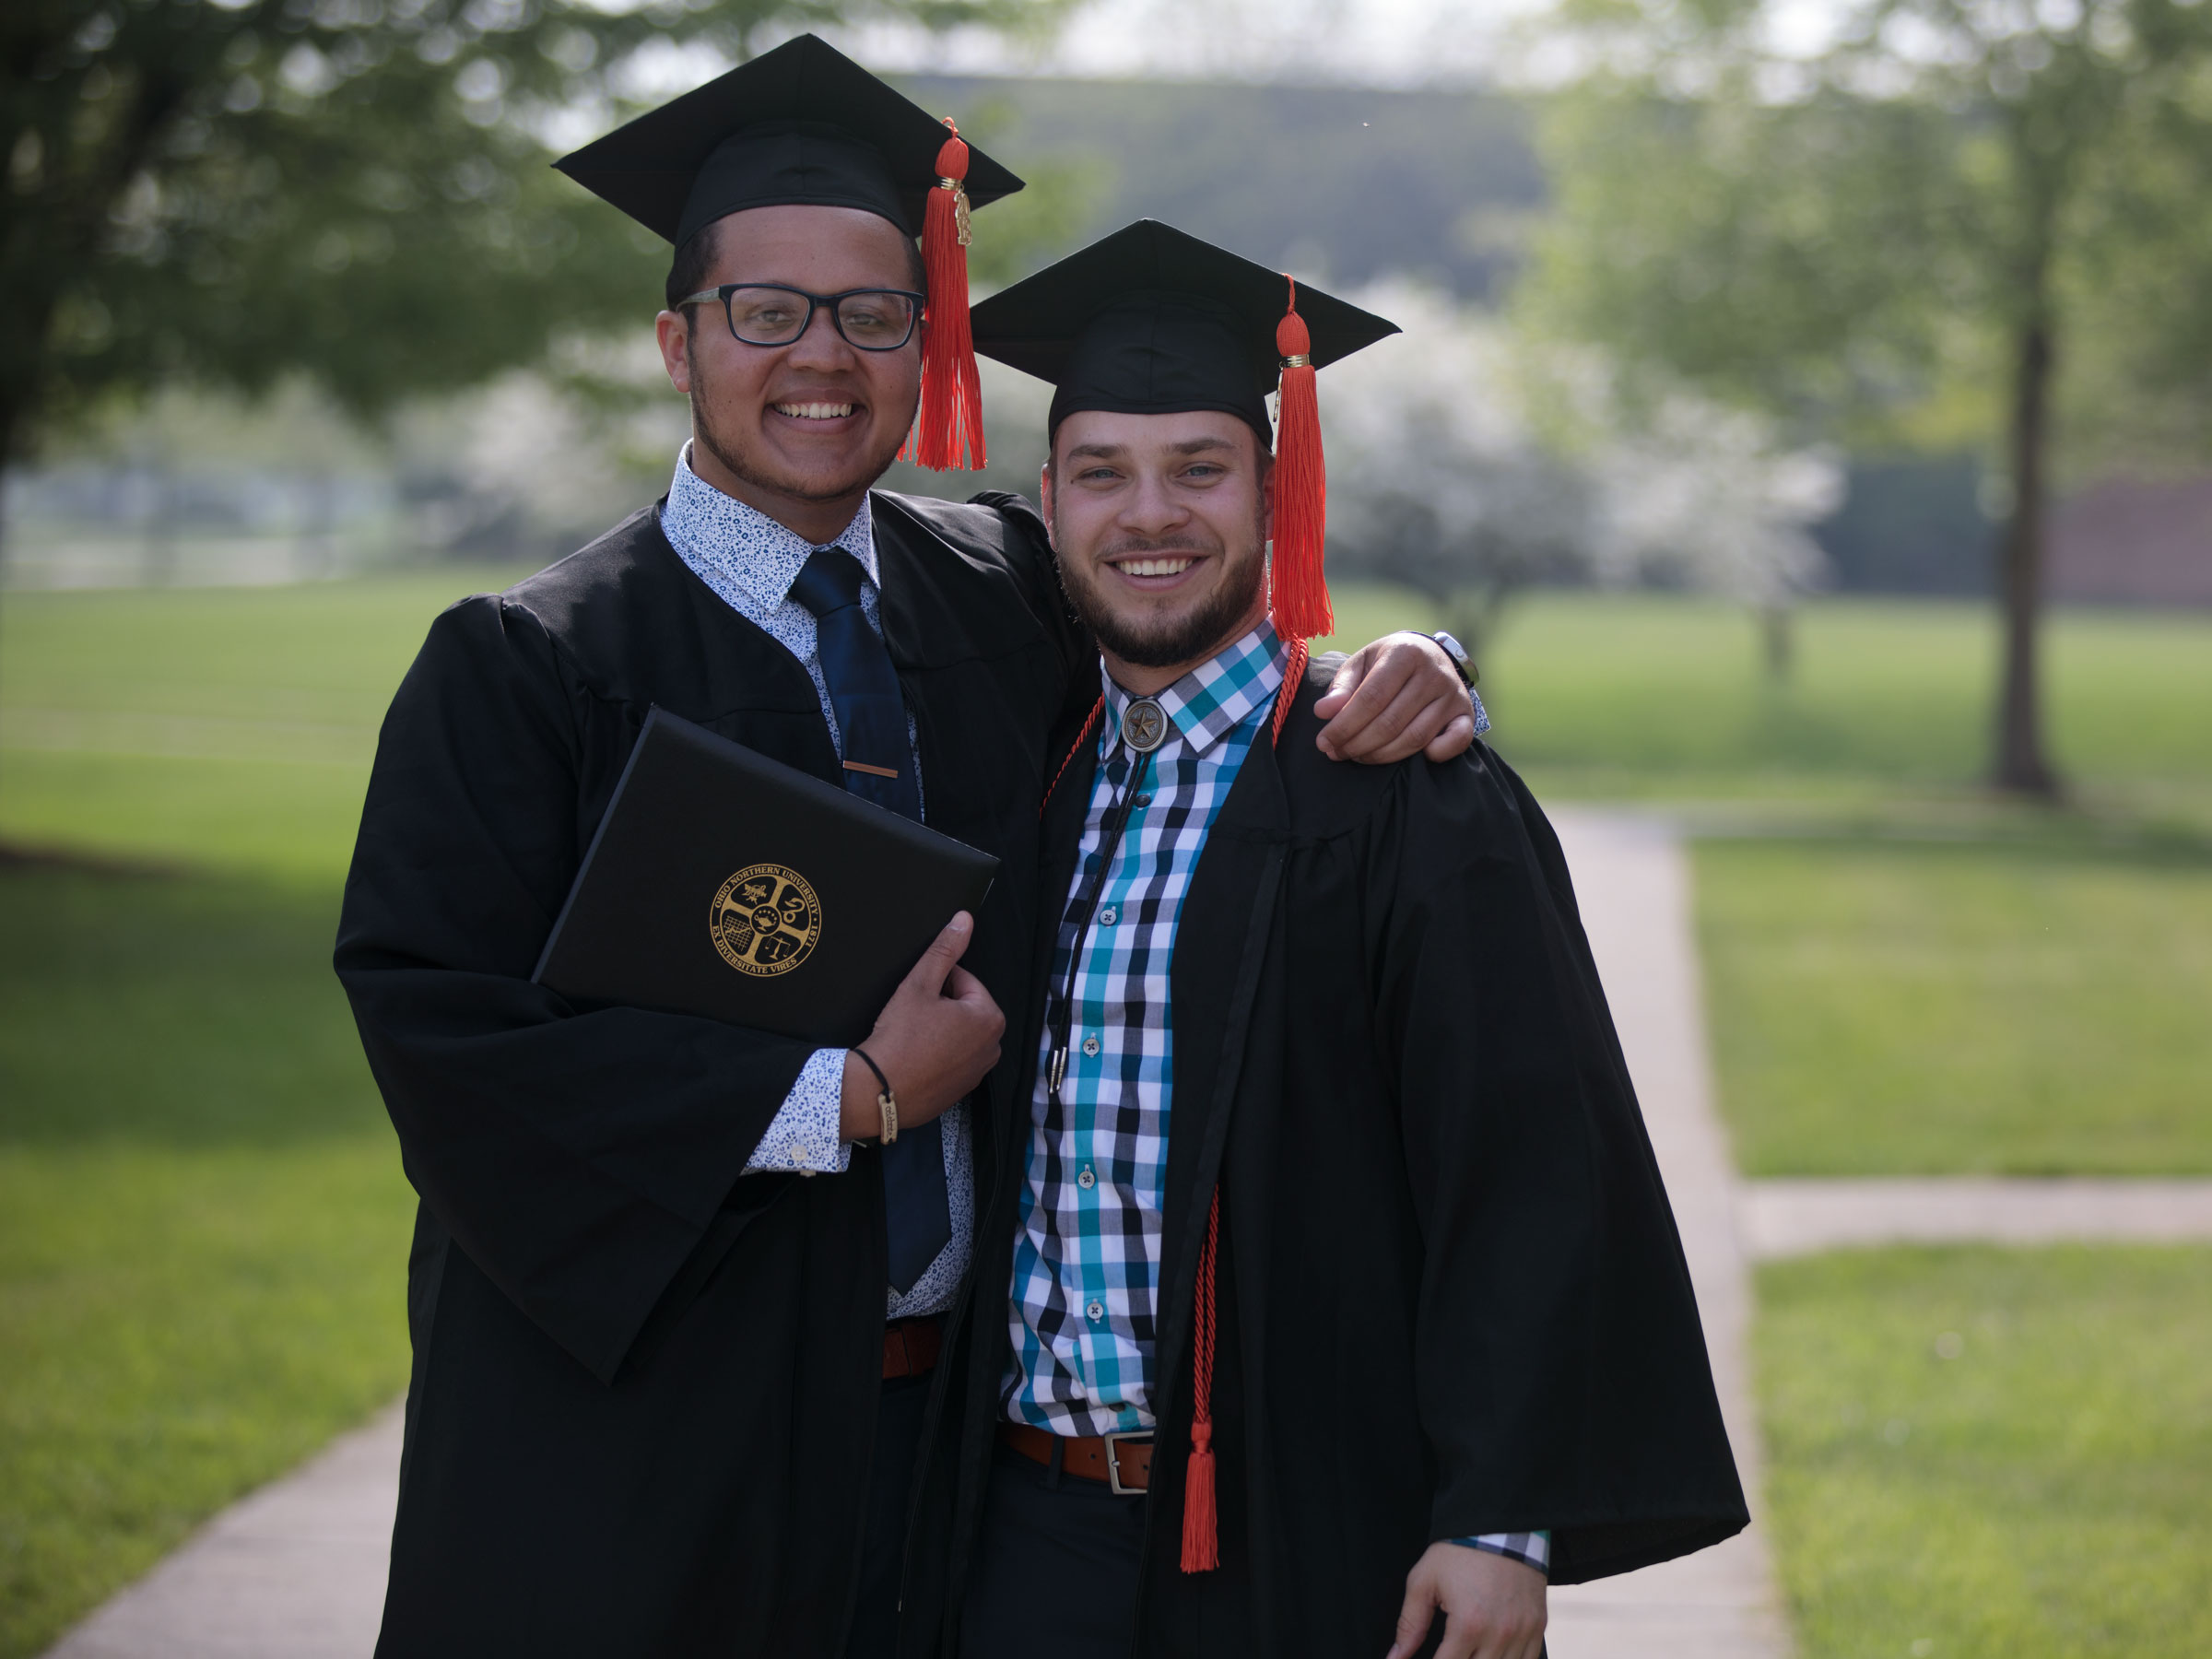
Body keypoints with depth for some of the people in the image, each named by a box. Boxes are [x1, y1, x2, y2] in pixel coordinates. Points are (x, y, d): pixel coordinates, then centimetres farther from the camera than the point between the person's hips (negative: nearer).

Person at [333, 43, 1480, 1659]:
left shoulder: (1006, 593, 7)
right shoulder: (523, 669, -6)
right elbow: (438, 1024, -16)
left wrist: (1407, 678, -4)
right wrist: (839, 1100, -18)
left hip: (957, 1392, 4)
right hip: (641, 1440, -4)